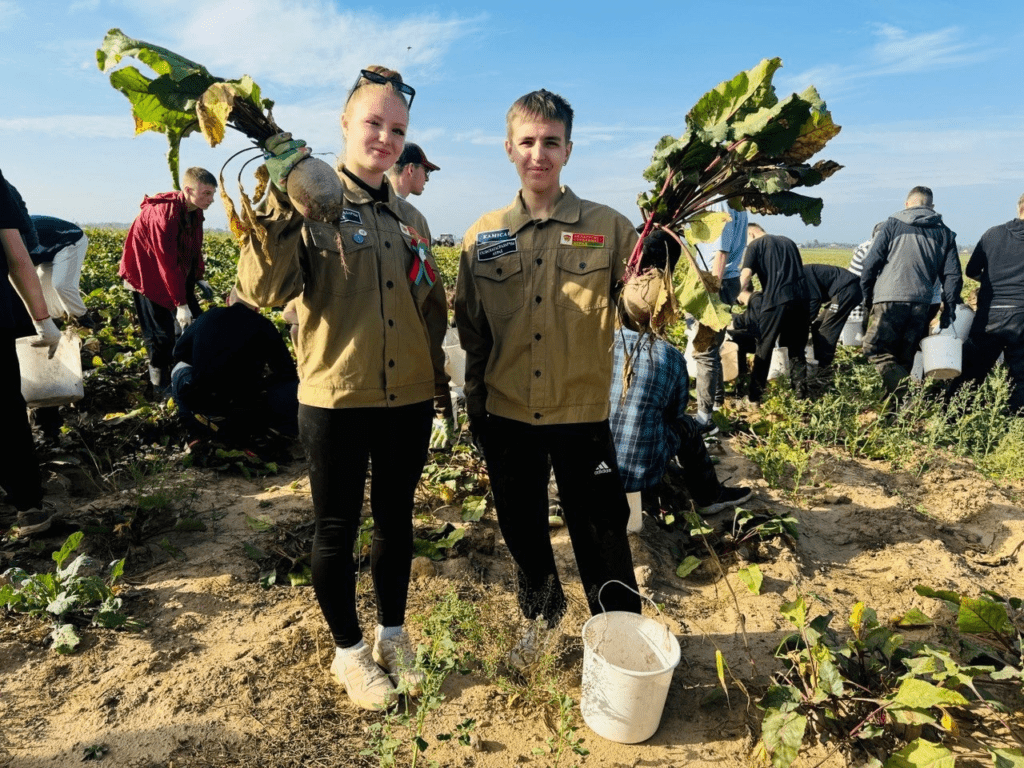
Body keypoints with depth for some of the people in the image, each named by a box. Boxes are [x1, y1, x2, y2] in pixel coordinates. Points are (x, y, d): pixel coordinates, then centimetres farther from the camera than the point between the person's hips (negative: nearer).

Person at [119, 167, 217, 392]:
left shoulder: (194, 211, -5)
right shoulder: (165, 214, -30)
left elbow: (194, 248, 7)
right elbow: (168, 263, -31)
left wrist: (199, 278, 0)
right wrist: (181, 304, -30)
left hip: (179, 274, 8)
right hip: (149, 276, -8)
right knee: (161, 334, -4)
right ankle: (161, 382, 13)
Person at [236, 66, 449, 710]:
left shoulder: (410, 218, 10)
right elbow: (263, 290, -19)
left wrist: (440, 381, 16)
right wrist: (279, 201, -28)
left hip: (408, 400, 5)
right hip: (336, 399, -4)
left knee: (396, 519, 17)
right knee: (337, 529, 10)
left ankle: (393, 633, 39)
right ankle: (349, 649, 33)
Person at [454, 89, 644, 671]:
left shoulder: (608, 228, -3)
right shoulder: (484, 235, 3)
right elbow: (470, 326, 9)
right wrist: (476, 401, 7)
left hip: (582, 413, -2)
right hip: (506, 415, 3)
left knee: (601, 536, 8)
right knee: (522, 529, 19)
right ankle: (543, 616, 46)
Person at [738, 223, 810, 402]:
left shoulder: (755, 245, 7)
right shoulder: (788, 242, 24)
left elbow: (745, 275, -6)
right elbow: (798, 271, 25)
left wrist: (742, 293, 11)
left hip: (777, 300, -5)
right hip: (802, 298, 5)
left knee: (764, 348, 4)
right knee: (797, 349, 15)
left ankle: (755, 396, 6)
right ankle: (801, 391, 15)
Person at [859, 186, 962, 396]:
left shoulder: (893, 224, 8)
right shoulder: (945, 233, 18)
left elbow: (872, 263, 1)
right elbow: (953, 275, 13)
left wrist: (867, 295, 11)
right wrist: (949, 309, 16)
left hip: (890, 300, -4)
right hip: (922, 305, 4)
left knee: (875, 349, -3)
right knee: (905, 357, 13)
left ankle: (906, 394, -21)